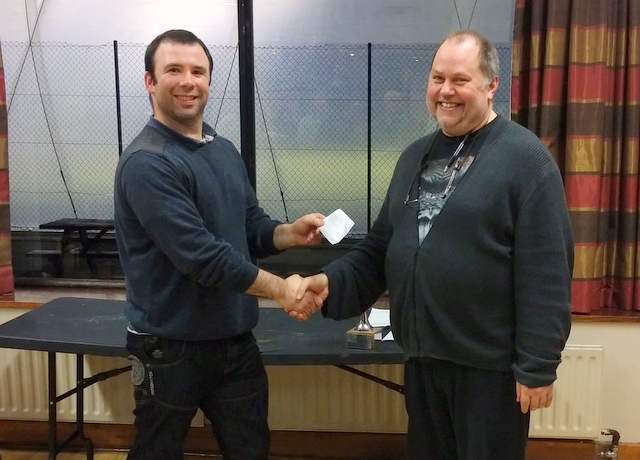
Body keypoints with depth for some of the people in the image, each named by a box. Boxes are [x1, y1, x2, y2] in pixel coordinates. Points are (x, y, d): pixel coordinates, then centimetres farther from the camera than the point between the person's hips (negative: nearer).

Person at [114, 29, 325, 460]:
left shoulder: (225, 151, 7)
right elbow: (200, 253, -26)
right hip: (172, 348, -7)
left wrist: (290, 233, -11)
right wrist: (279, 288, -21)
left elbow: (252, 226, 10)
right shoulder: (146, 162, -19)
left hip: (236, 340, 7)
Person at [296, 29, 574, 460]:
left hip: (489, 365, -6)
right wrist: (332, 282, -3)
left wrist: (537, 365, -16)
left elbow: (546, 274, -15)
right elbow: (381, 247, 13)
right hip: (422, 356, 7)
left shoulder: (526, 158, -12)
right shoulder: (416, 155, 9)